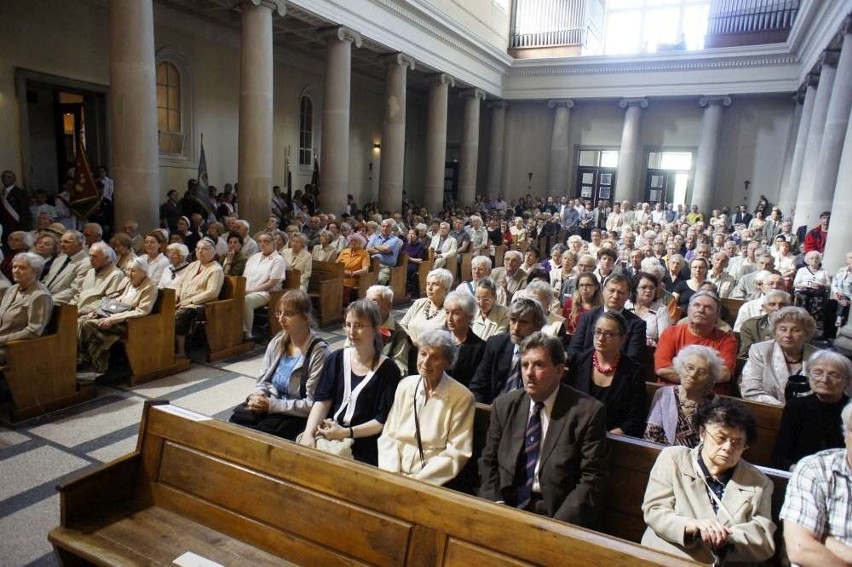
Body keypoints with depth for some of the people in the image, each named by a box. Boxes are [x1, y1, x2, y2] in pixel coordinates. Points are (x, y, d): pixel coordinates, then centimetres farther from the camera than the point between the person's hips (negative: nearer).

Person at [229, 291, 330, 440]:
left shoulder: (319, 352, -14)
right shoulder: (277, 342, 6)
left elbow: (313, 404, -17)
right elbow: (263, 380, 13)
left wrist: (272, 405, -19)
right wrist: (257, 396, -11)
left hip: (297, 415, -5)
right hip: (269, 404, 5)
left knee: (262, 432, -28)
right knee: (235, 422, -20)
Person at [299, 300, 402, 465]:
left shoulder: (388, 369, -4)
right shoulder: (336, 359, 8)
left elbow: (383, 420, -7)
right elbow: (322, 401, 1)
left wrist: (346, 433, -16)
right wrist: (308, 433, -15)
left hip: (363, 447, -4)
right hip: (328, 435, 4)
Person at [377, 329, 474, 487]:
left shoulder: (462, 397, -8)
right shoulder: (405, 385, 4)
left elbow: (457, 453, -8)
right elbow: (389, 435, 6)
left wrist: (418, 480, -14)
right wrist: (391, 473, -8)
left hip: (432, 481, -3)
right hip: (396, 475, 3)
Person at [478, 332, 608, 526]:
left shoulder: (587, 411, -6)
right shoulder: (504, 405, 5)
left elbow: (592, 479, -8)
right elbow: (489, 462, 10)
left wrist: (557, 525, -18)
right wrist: (496, 506, -6)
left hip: (555, 512, -3)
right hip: (507, 506, 3)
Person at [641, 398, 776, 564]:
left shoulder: (759, 483, 10)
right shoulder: (672, 459, 4)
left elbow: (765, 544, 3)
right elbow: (653, 510, -2)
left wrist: (725, 536, -15)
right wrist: (691, 526, -19)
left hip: (725, 562, 4)